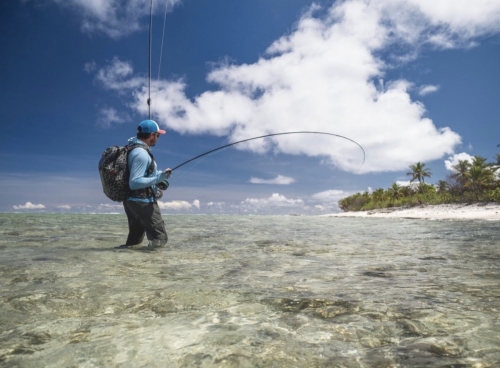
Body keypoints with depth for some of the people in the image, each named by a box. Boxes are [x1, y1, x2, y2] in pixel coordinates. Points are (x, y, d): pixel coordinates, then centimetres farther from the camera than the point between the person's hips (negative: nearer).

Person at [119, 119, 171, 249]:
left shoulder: (133, 148, 10)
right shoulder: (142, 153, -21)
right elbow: (134, 183, -27)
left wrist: (160, 173, 15)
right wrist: (158, 178, -24)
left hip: (131, 200, 10)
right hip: (142, 202, -10)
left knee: (134, 238, 19)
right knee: (160, 238, -6)